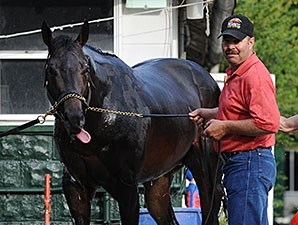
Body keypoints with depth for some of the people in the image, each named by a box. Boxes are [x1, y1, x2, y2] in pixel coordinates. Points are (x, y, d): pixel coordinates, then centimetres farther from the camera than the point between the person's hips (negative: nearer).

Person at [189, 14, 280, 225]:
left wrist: (225, 127, -20)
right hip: (238, 162, 11)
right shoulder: (235, 73, 17)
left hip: (249, 165, -11)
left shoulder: (255, 76, -18)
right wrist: (206, 114, 19)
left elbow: (268, 124, -28)